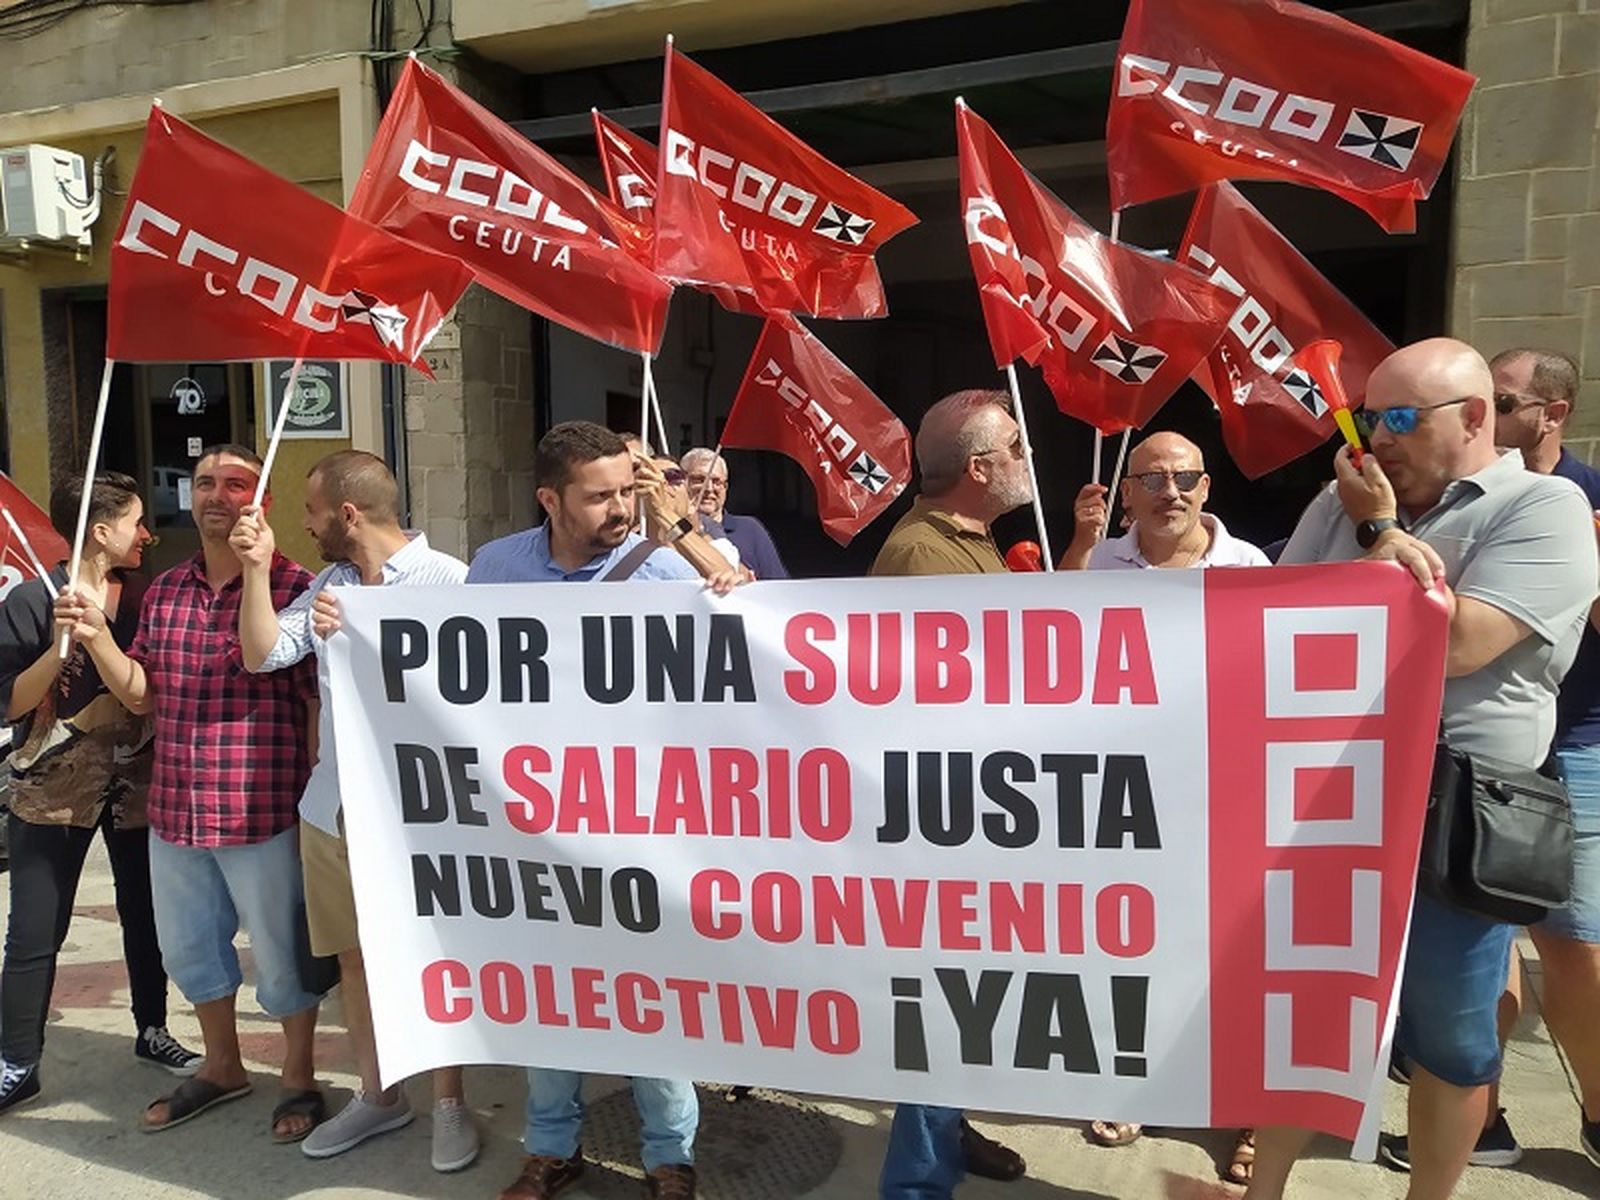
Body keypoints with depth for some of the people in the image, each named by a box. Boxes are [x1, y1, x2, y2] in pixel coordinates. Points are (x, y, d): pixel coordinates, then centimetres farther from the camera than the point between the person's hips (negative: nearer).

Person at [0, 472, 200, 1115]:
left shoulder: (145, 594, 4)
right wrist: (60, 647, -24)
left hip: (138, 779, 4)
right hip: (53, 788, -4)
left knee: (145, 911, 13)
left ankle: (152, 1030, 31)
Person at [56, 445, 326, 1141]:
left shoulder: (292, 586, -11)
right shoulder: (163, 592, 9)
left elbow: (325, 696, -10)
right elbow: (140, 694, 10)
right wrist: (95, 637, -3)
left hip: (262, 811, -7)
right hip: (174, 809, 7)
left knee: (280, 952, 8)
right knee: (187, 947, 21)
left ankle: (299, 1079, 30)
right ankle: (223, 1067, 44)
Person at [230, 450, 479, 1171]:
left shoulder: (447, 580, -12)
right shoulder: (327, 584, 7)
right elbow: (262, 654, 4)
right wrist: (258, 568, -5)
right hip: (331, 805, 6)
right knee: (353, 954, 17)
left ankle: (448, 1103, 24)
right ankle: (375, 1093, 35)